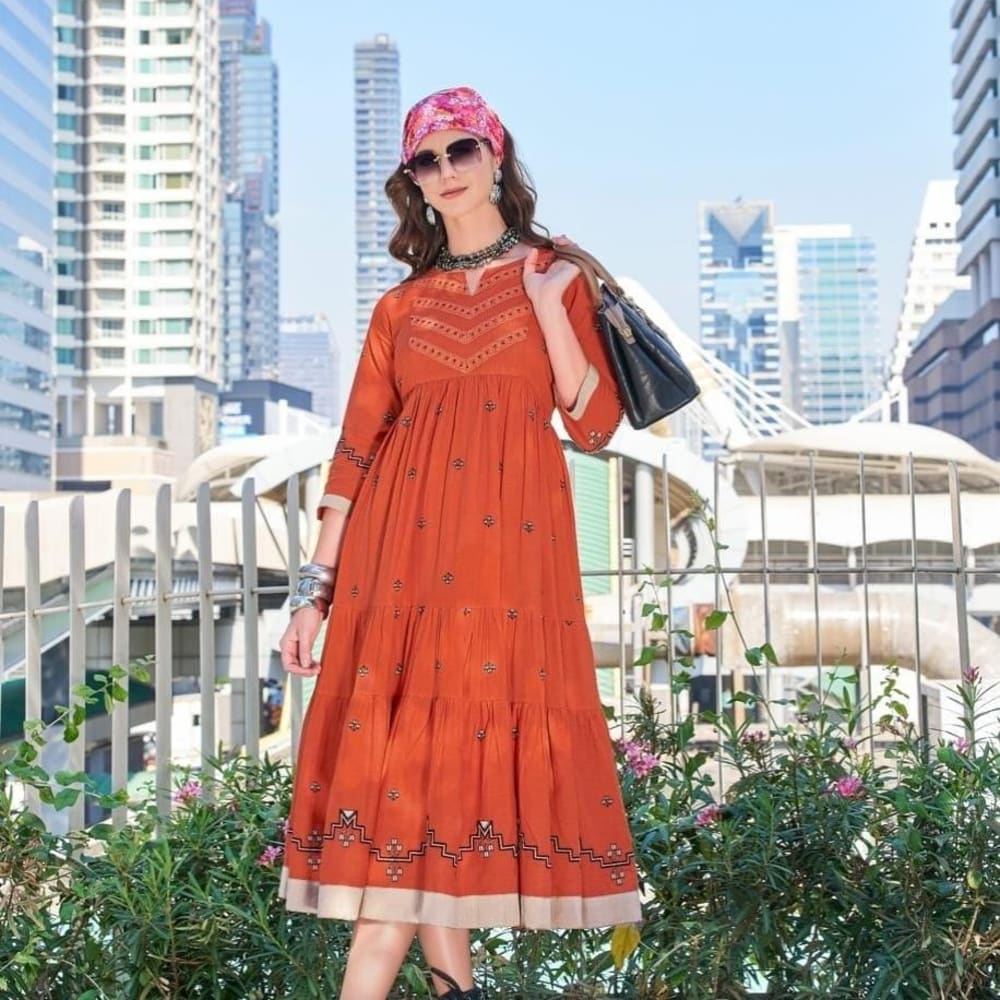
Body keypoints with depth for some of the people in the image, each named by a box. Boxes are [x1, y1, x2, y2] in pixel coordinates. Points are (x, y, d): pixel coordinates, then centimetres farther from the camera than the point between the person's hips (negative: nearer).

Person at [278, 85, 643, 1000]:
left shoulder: (555, 277, 12)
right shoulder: (402, 306, 16)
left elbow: (595, 423, 3)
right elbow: (356, 450, 10)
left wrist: (545, 304, -5)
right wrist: (317, 589, 4)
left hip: (511, 547, -2)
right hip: (403, 546, 3)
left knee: (447, 745, -9)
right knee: (405, 744, -3)